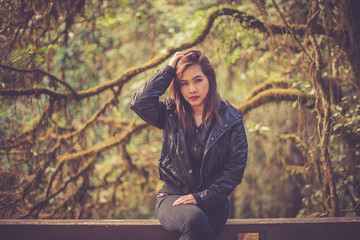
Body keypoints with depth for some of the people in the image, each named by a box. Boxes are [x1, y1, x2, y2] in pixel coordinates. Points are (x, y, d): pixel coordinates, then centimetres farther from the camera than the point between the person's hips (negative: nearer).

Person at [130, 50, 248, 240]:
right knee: (194, 220, -35)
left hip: (212, 200, 0)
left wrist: (201, 197, -11)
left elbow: (235, 169, -2)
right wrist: (169, 70, -8)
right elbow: (140, 103, -16)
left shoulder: (230, 119, 1)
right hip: (172, 196, 0)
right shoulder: (170, 113, 4)